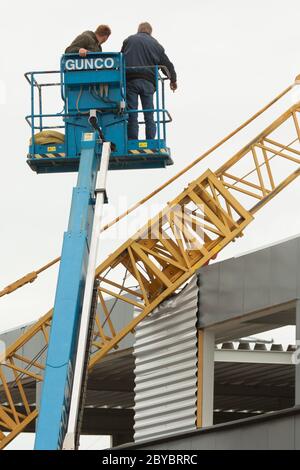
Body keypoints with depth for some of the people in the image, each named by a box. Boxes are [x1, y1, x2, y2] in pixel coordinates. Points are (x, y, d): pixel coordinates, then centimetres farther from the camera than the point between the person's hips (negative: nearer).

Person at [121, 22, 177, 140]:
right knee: (149, 117, 7)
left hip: (130, 80, -1)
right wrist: (173, 80, 33)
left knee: (132, 116, -1)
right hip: (148, 82, 1)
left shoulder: (129, 41, 9)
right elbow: (167, 64, 18)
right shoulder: (156, 44, 13)